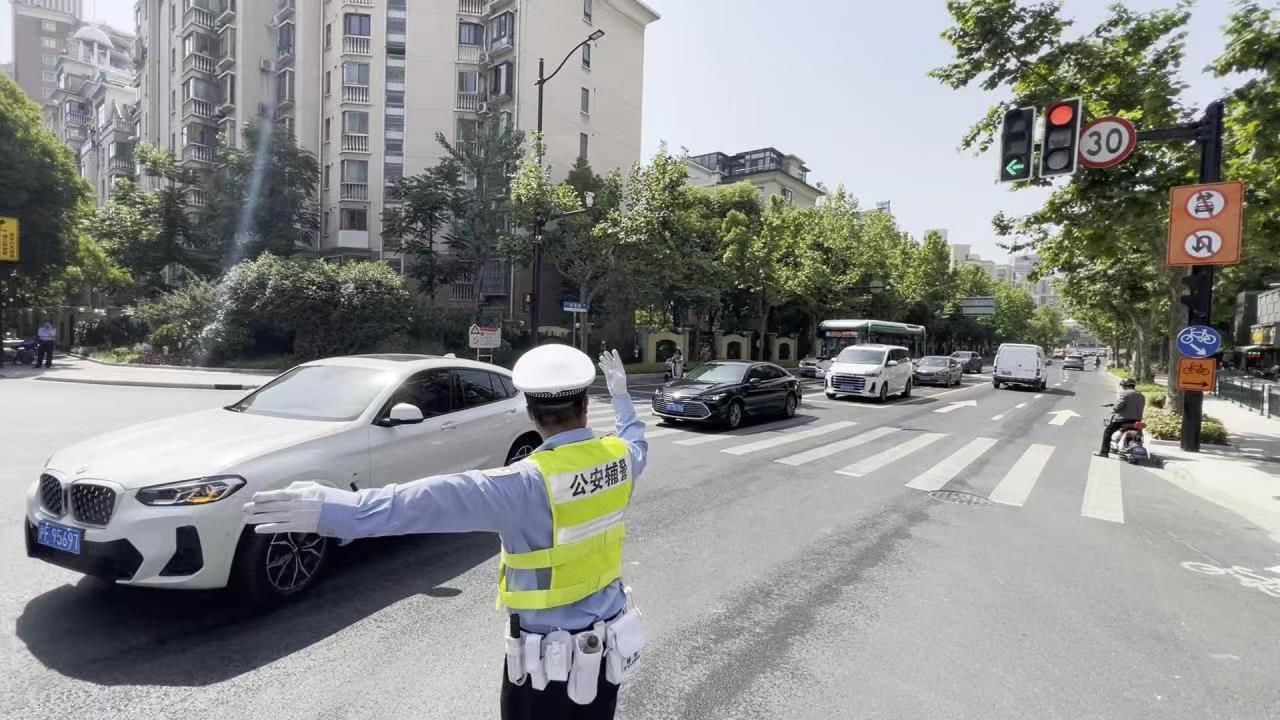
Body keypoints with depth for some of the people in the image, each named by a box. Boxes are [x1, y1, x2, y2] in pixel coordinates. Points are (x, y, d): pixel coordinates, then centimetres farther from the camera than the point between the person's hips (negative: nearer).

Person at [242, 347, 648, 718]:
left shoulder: (530, 485, -29)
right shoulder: (620, 457, -9)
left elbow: (440, 499, -40)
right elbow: (635, 440, 16)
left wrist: (337, 509, -46)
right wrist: (620, 394, 33)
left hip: (548, 657, -5)